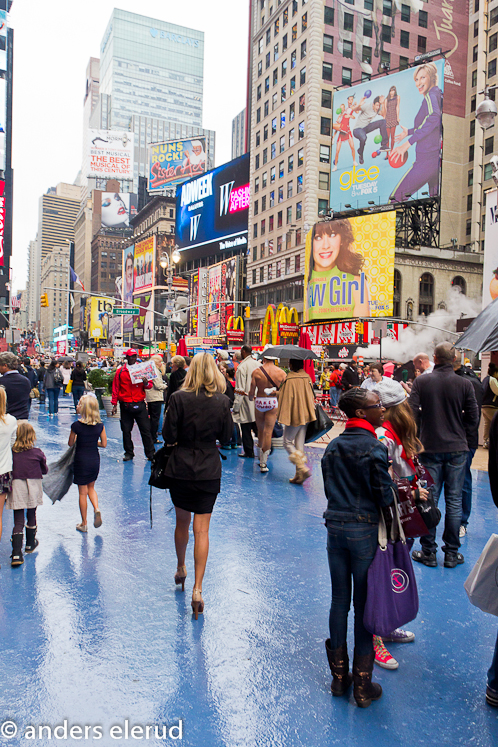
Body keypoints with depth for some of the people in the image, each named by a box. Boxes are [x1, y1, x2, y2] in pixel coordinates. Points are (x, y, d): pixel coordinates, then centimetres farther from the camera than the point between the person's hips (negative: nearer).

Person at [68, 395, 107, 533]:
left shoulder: (77, 425, -16)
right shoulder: (100, 425, -6)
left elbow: (70, 443, -3)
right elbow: (104, 444, 0)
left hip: (81, 460, -4)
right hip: (95, 459, 4)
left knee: (82, 492, 9)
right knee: (91, 487, 25)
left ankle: (84, 524, 18)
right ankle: (96, 508, 1)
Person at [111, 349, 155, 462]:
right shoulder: (120, 371, 6)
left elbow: (149, 385, 9)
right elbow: (115, 388, 9)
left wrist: (146, 383, -15)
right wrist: (114, 404, 4)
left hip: (139, 405, 0)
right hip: (125, 405, 0)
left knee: (145, 429, 0)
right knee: (126, 430, 7)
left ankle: (150, 453, 7)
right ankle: (129, 453, 20)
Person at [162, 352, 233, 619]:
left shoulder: (179, 398, -11)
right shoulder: (222, 402, -6)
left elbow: (168, 435, -10)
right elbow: (226, 436, 2)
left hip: (180, 469, 0)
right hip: (209, 471, 0)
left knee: (182, 521, 21)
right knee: (202, 529, 6)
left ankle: (181, 569, 42)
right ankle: (197, 589, 3)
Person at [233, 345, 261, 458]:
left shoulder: (242, 367, -15)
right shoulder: (258, 364, 4)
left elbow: (240, 390, -16)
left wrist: (236, 406, -10)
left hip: (247, 402, -6)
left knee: (246, 429, 4)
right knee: (258, 428, 15)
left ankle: (249, 452, 10)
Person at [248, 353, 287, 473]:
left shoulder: (256, 372, -7)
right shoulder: (281, 373, -5)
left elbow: (252, 391, -5)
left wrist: (251, 398, 17)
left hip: (259, 401, 0)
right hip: (274, 402, 0)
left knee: (260, 430, 17)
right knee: (268, 431, 0)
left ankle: (261, 457, 30)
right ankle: (263, 463, -2)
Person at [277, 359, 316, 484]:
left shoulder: (289, 380, -15)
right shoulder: (307, 378, 5)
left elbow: (286, 399, -15)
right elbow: (312, 396, 12)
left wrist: (283, 416, -10)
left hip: (294, 416, -7)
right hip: (306, 416, 7)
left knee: (287, 442, 6)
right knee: (300, 444, 12)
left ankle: (303, 468, -10)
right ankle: (299, 475, 13)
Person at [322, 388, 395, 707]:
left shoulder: (333, 447, 3)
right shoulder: (374, 448, -15)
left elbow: (329, 488, 9)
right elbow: (385, 498, -14)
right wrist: (391, 480, 4)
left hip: (335, 527, 5)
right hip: (364, 530, -5)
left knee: (339, 600, 15)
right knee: (364, 604, 7)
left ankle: (339, 676, 29)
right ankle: (363, 685, 20)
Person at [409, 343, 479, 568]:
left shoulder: (421, 382, -6)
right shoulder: (465, 384, -5)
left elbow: (412, 413, -8)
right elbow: (473, 417, 0)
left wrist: (416, 437, 7)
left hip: (430, 448, 0)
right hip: (457, 449, 1)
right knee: (454, 501, 9)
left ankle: (428, 552, 15)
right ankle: (452, 553, 17)